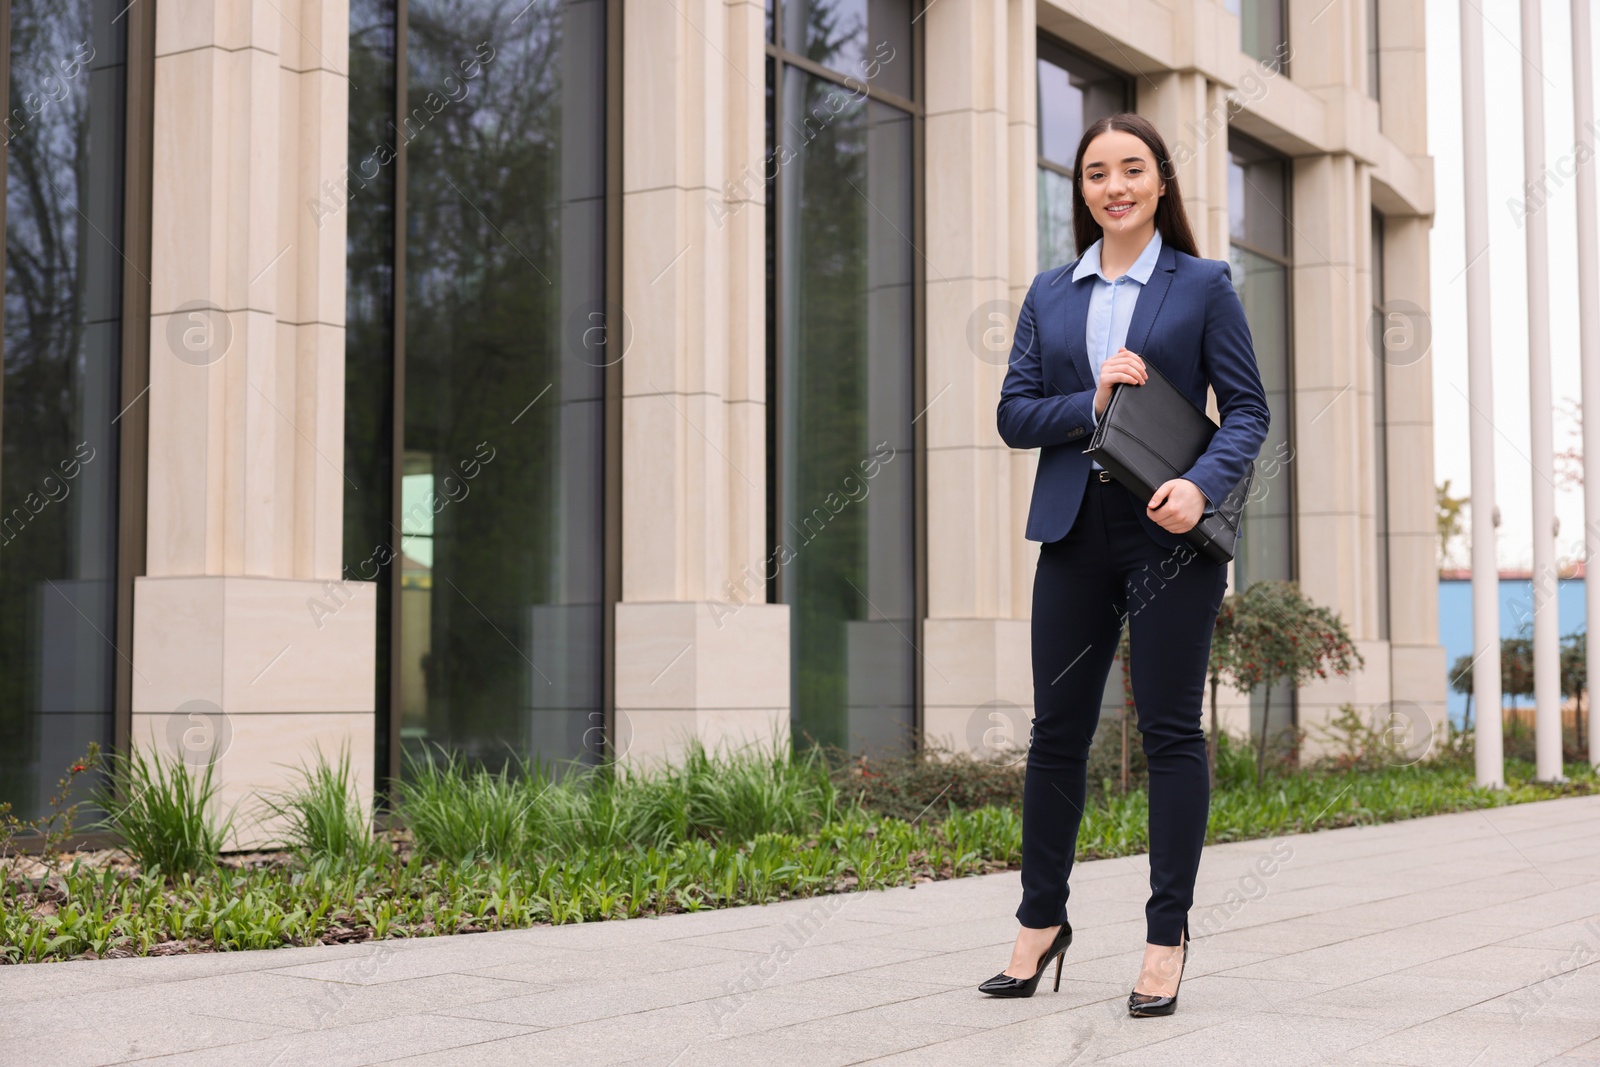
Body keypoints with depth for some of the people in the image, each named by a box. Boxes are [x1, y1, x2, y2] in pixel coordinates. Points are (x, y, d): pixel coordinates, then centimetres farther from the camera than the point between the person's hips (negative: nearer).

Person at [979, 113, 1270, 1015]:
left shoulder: (1204, 284, 5)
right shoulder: (1051, 295, 14)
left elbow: (1248, 408, 1)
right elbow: (1013, 414, 9)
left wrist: (1203, 486, -17)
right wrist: (1089, 405, -10)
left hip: (1168, 531, -3)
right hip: (1075, 528, 3)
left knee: (1171, 730, -1)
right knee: (1058, 729, 6)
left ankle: (1167, 939, 8)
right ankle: (1042, 922, 19)